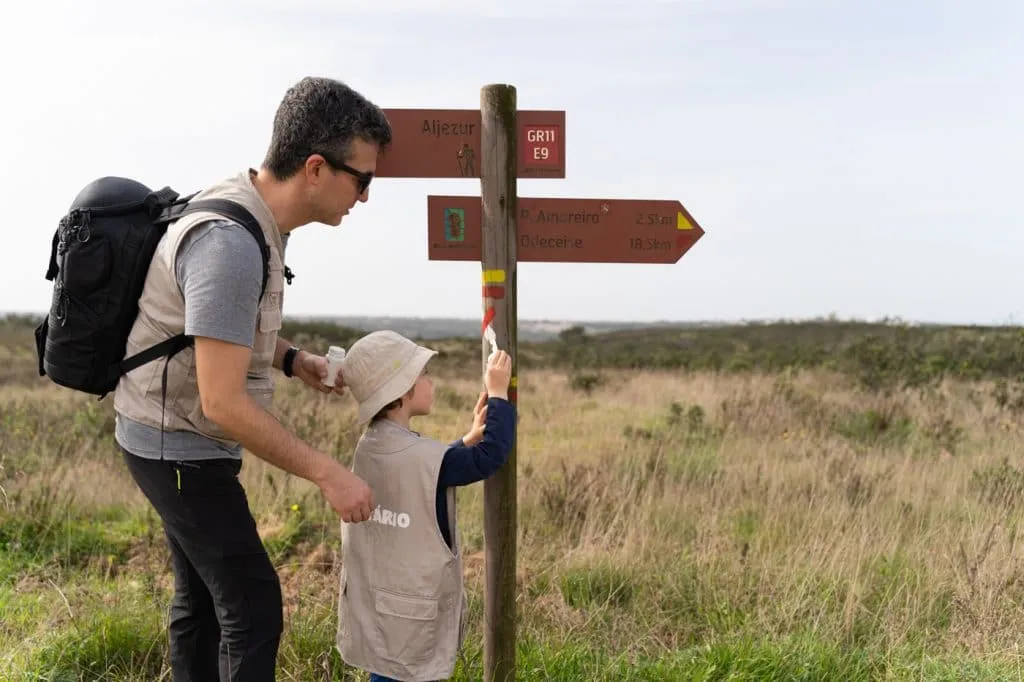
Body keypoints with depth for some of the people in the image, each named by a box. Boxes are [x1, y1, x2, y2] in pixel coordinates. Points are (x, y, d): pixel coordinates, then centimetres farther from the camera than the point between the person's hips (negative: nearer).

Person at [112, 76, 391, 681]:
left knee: (203, 598, 19)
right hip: (180, 445, -10)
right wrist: (329, 473, -23)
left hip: (177, 439, 10)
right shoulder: (231, 244, -29)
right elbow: (223, 403, -29)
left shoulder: (253, 213, 1)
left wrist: (292, 359, 2)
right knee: (253, 607, -4)